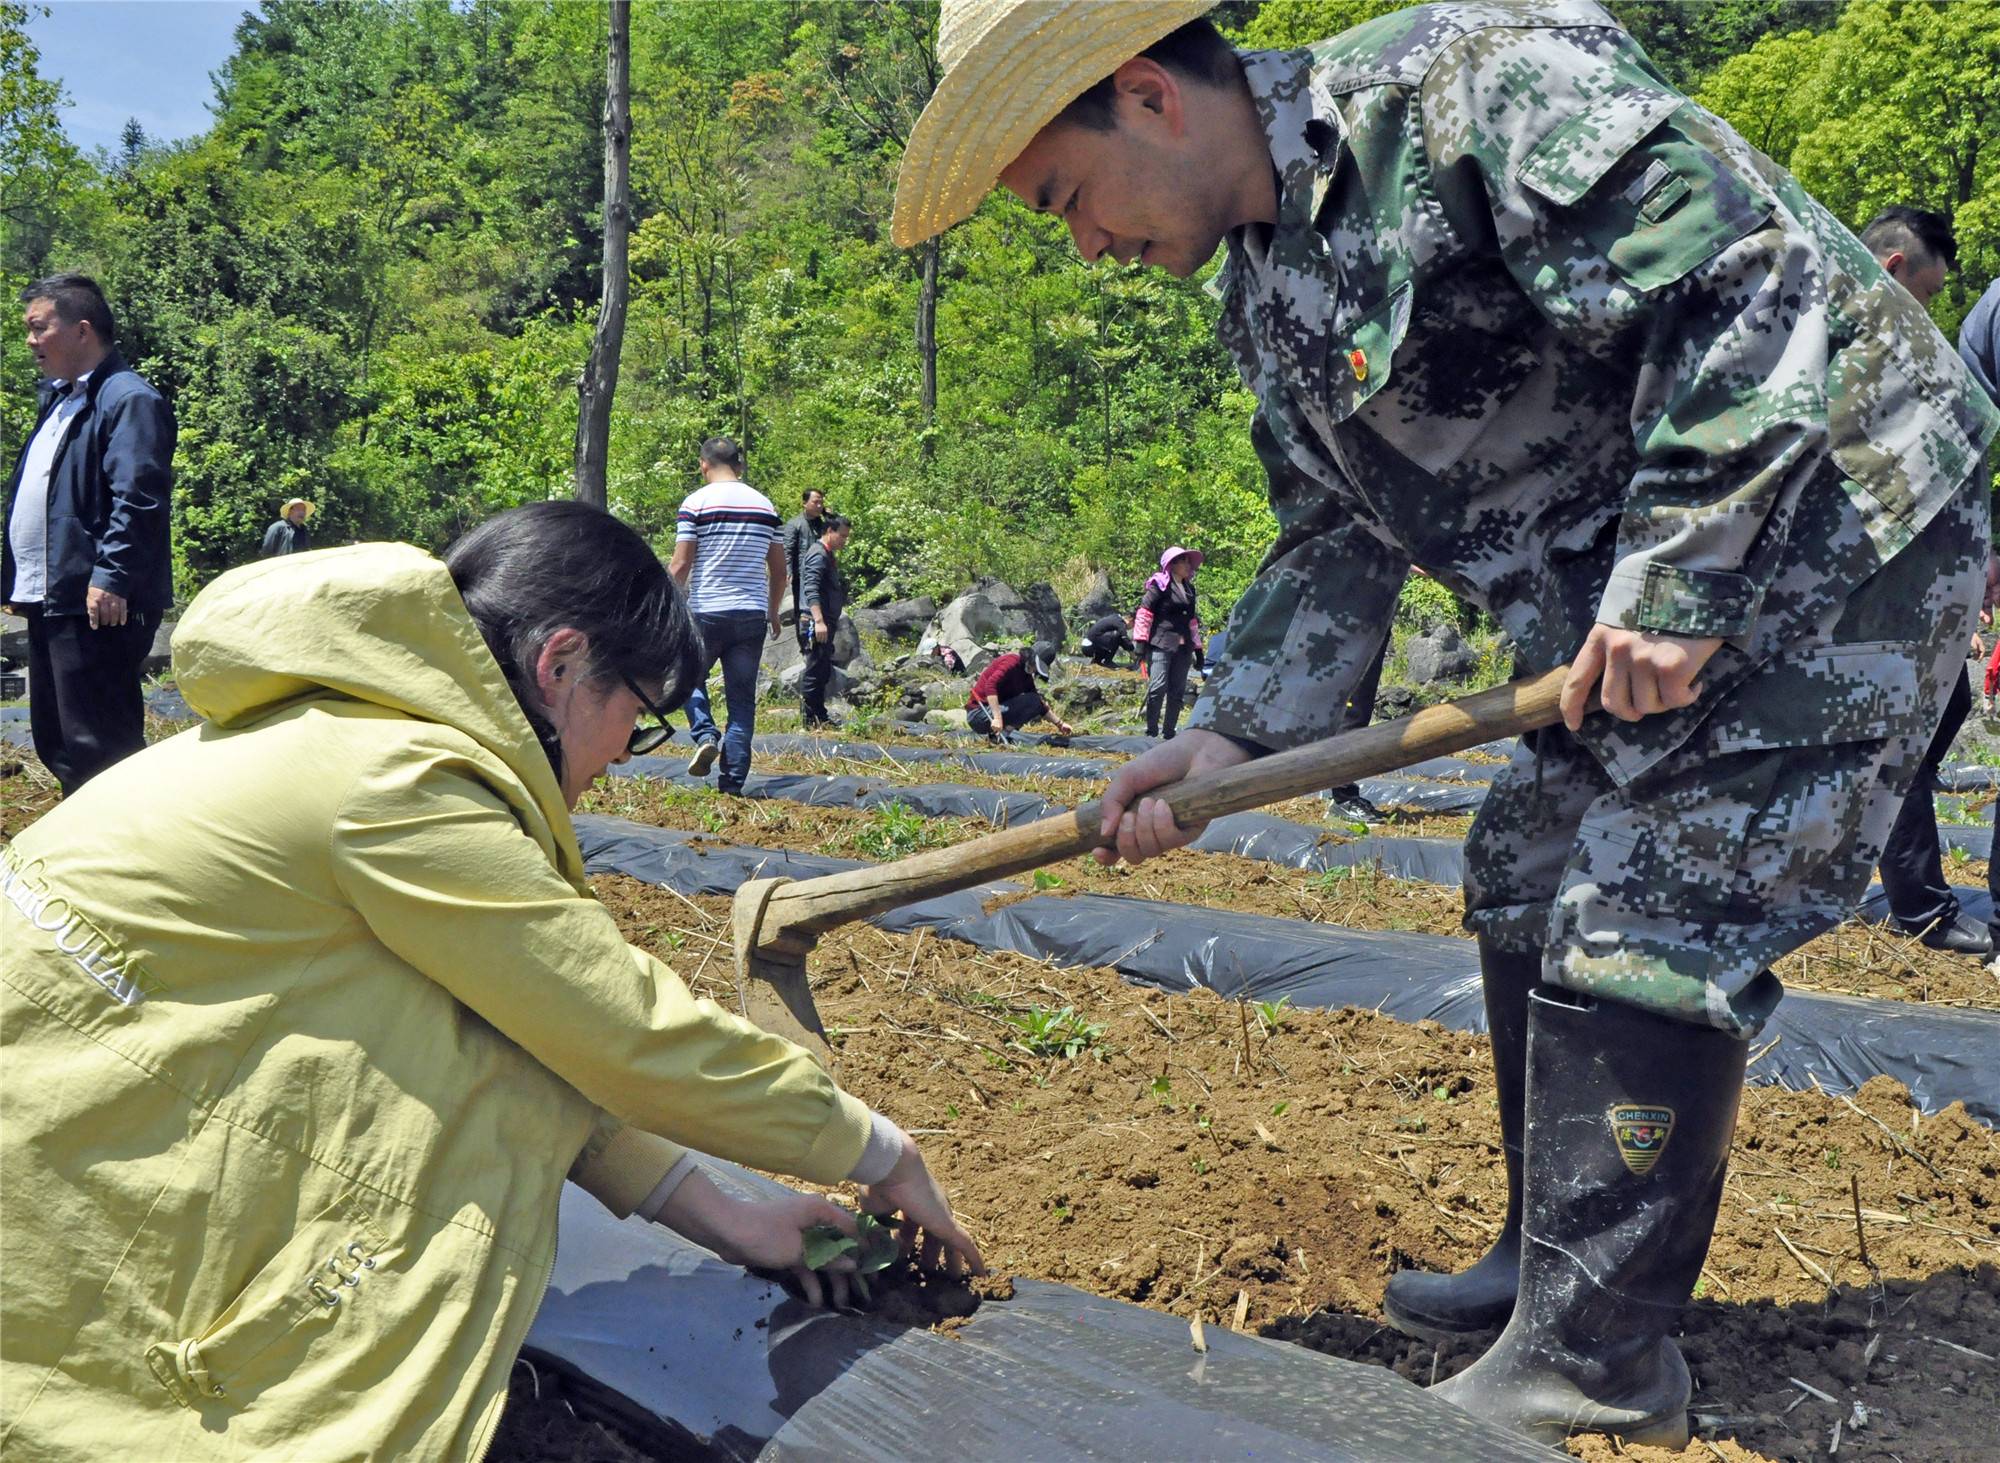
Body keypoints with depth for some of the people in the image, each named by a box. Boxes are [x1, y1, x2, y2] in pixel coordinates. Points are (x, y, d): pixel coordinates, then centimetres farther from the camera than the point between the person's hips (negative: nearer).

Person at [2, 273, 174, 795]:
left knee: (97, 744, -8)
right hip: (50, 599, 11)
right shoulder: (60, 400, 21)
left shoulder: (129, 399, -11)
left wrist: (110, 577, -26)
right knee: (53, 738, 16)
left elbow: (137, 498, -21)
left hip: (96, 603, -11)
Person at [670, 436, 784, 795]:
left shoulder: (697, 502, -4)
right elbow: (779, 569, 12)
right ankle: (733, 779, 3)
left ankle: (705, 735, -7)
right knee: (742, 698, 6)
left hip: (706, 612, -3)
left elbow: (681, 565, -9)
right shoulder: (764, 504, 9)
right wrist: (773, 614, 23)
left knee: (690, 678, 18)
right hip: (752, 614, 3)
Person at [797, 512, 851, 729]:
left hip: (824, 623, 11)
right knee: (815, 671, -8)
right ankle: (810, 720, -5)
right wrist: (819, 621, -28)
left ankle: (821, 717, 22)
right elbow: (811, 590, -22)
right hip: (815, 623, -11)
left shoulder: (829, 556, 21)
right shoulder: (818, 554, -12)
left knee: (823, 672, 15)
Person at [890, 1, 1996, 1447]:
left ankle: (1594, 1359, 4)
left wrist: (1675, 581, -24)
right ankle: (1553, 1260, 29)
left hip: (1827, 528, -9)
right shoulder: (1269, 294, 7)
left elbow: (1747, 277, -25)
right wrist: (1219, 742, -1)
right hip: (1637, 590, 9)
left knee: (1640, 928, -10)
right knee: (1527, 881, 12)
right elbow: (1336, 543, 10)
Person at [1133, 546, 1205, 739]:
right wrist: (1141, 642, -13)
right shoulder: (1159, 585, -1)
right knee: (1158, 687, -16)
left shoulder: (1189, 589, 20)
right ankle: (1151, 731, -7)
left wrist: (1198, 648, 26)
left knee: (1177, 691, 5)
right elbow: (1144, 613, -6)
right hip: (1160, 645, -7)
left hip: (1183, 647, 7)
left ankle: (1169, 732, 13)